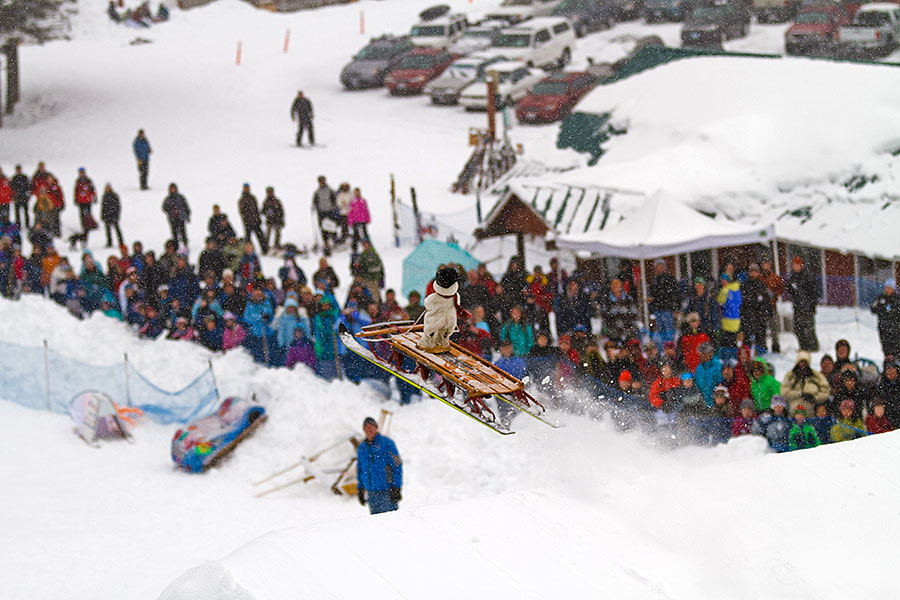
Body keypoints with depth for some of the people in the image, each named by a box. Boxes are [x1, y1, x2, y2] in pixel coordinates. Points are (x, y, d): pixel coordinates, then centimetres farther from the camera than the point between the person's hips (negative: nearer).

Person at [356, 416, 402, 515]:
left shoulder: (386, 443, -2)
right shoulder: (361, 448, 13)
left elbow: (397, 465, -6)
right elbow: (360, 469, 22)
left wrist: (396, 487, -12)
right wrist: (360, 489, 15)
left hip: (387, 491, -5)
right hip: (371, 492, 5)